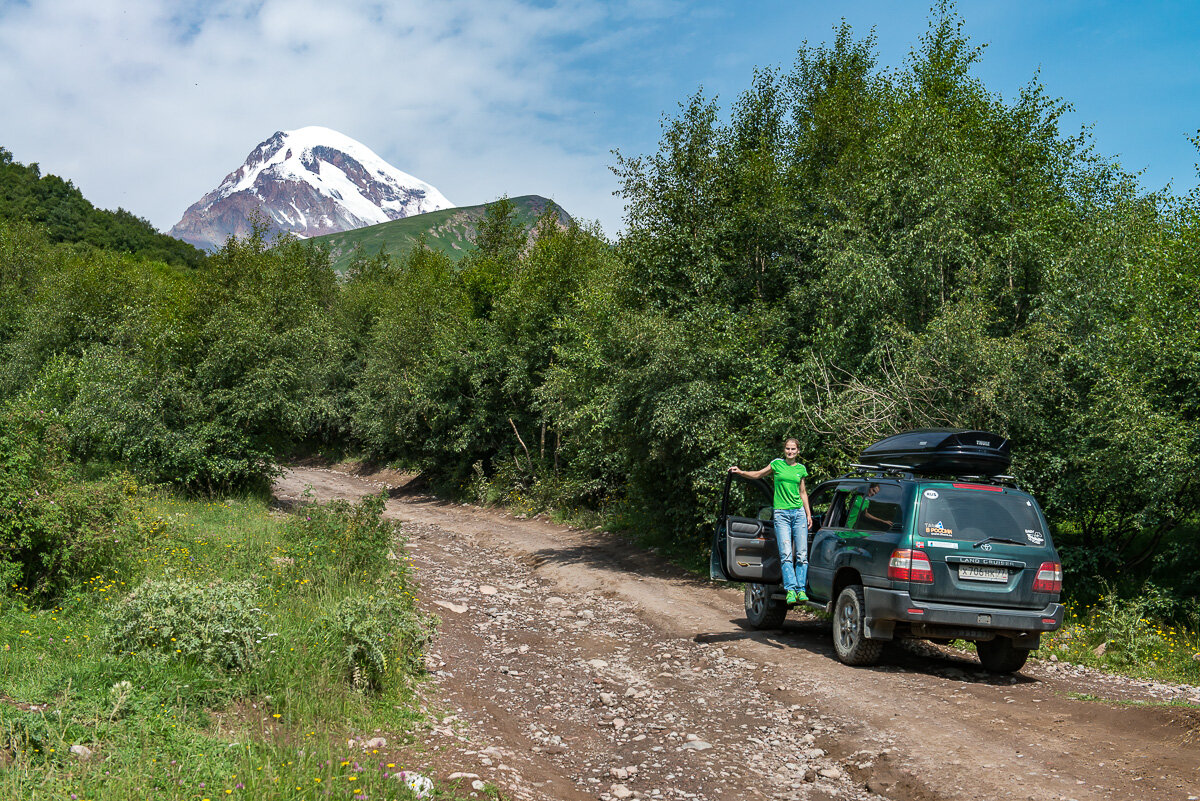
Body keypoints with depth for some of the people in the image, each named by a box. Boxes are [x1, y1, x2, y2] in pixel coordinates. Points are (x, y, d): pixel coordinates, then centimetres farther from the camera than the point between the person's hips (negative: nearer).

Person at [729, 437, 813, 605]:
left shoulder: (801, 469, 13)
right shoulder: (777, 464, 6)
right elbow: (758, 474, 16)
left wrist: (809, 514, 16)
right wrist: (740, 472, 2)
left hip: (799, 513, 3)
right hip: (781, 513, -3)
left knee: (802, 554, -4)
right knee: (786, 554, -11)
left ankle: (801, 589, -2)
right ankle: (790, 589, -11)